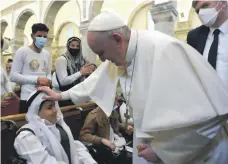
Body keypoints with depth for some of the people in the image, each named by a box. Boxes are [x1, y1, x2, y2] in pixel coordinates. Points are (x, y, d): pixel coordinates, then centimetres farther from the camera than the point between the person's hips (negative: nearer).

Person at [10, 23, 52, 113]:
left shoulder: (47, 54, 13)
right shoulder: (22, 52, -4)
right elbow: (13, 76, -10)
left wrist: (48, 81, -4)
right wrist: (37, 79, -17)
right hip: (27, 98, -5)